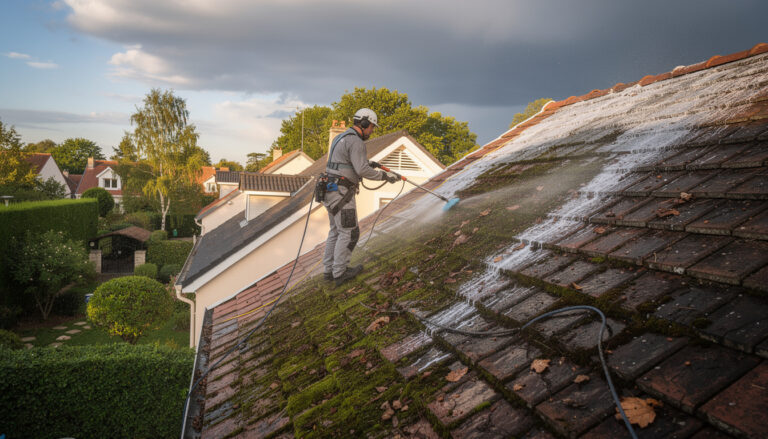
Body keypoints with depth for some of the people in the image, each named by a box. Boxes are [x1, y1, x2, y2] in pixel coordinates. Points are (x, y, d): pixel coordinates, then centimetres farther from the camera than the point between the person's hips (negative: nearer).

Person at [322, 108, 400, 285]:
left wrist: (367, 164, 22)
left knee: (336, 231, 16)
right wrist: (385, 175, -14)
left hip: (332, 190, 10)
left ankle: (330, 269, 21)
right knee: (349, 233, 0)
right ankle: (340, 273, 6)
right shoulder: (355, 141, -14)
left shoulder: (341, 138, 17)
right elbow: (363, 171, -22)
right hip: (341, 193, -10)